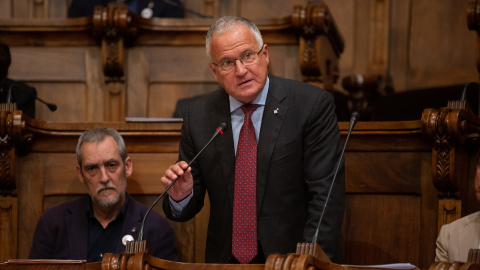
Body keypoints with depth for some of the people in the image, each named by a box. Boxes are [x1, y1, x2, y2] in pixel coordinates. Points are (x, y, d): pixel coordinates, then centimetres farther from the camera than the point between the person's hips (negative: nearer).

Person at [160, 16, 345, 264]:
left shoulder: (312, 104, -4)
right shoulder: (198, 115, 5)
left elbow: (325, 195, -8)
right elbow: (189, 206, 11)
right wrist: (180, 196, -11)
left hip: (292, 260, -4)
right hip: (225, 262, 4)